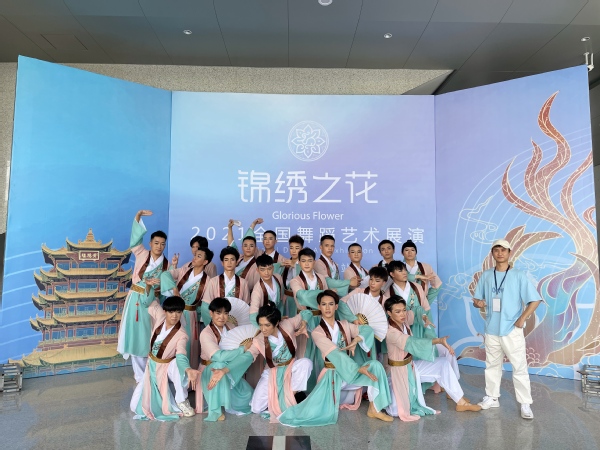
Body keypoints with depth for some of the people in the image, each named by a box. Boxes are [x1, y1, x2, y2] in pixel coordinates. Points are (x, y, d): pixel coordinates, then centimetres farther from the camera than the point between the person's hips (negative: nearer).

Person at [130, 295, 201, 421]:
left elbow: (181, 356, -42)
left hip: (166, 367, -4)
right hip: (152, 365, 4)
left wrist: (188, 369, -61)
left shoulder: (181, 335, -26)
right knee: (136, 406, -3)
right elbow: (151, 303, -1)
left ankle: (181, 400, -17)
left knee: (178, 365, -41)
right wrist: (148, 286, -14)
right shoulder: (160, 317, -16)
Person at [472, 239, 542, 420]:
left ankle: (525, 404, 13)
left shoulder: (518, 276, -6)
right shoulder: (486, 276, 4)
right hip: (491, 330, 4)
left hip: (512, 330, -4)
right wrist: (478, 303, -14)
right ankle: (492, 398, 27)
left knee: (519, 367, 1)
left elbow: (535, 300, -6)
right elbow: (476, 300, 9)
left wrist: (522, 319, -13)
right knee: (492, 365, 14)